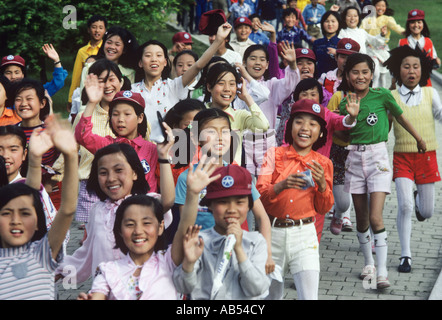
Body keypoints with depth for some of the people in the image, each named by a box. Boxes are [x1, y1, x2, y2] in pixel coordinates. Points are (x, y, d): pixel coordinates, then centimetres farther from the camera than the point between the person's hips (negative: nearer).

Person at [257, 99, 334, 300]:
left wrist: (322, 184, -11)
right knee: (270, 294, 14)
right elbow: (259, 195, -7)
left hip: (304, 235, 0)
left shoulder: (323, 164, 5)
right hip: (273, 232, 0)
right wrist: (282, 185, -26)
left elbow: (323, 209, 7)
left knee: (309, 295, -12)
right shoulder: (274, 155, 2)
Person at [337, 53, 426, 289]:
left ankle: (382, 272, -9)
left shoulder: (382, 95, -4)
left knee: (375, 217, -13)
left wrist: (418, 138, 23)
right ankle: (368, 263, 27)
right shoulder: (345, 103, 4)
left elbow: (400, 116, 12)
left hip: (378, 157, -3)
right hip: (354, 158, 3)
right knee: (361, 217, 11)